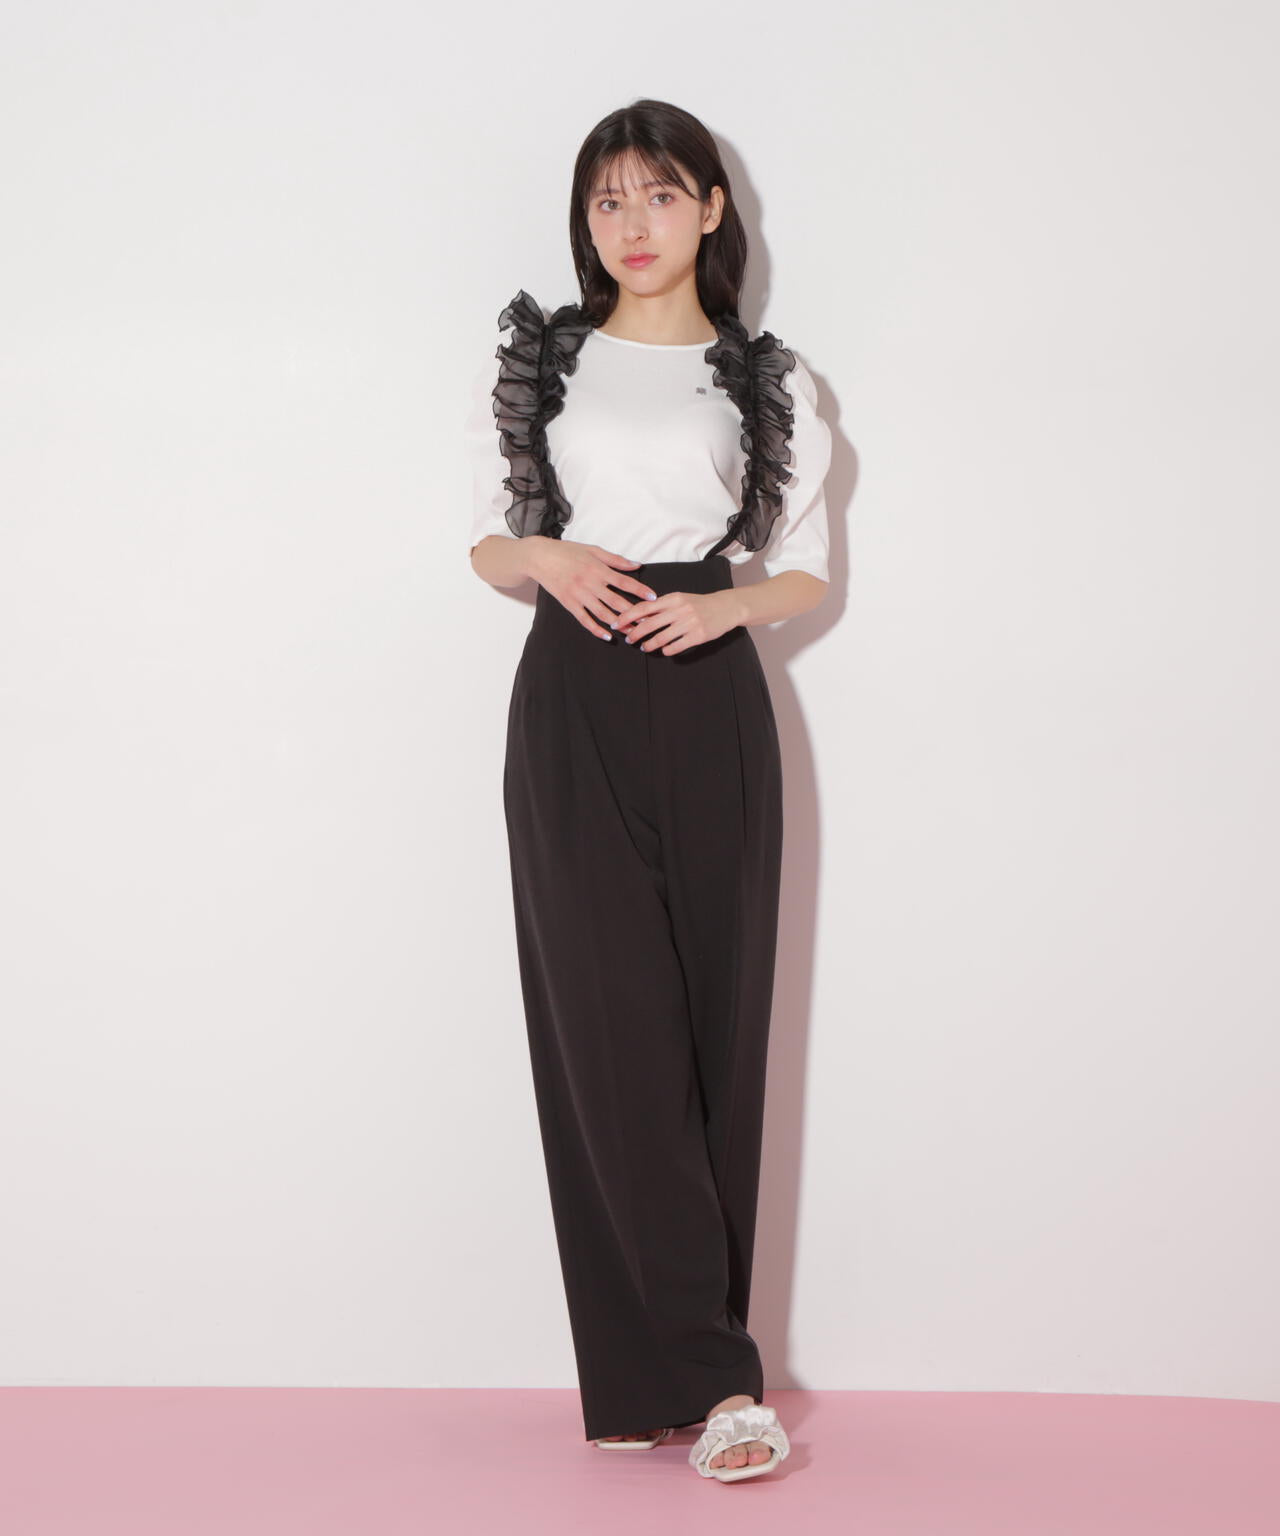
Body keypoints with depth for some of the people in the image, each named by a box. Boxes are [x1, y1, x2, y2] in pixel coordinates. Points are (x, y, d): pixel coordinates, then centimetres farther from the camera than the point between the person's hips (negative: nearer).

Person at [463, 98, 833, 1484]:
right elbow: (486, 542, 14)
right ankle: (714, 1374, -11)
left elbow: (808, 569, 12)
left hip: (708, 702, 1)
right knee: (611, 1022, -11)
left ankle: (647, 1375, 5)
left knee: (714, 1019, -2)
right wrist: (548, 561, -8)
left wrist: (721, 605, -9)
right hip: (573, 703, -1)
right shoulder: (530, 365, 10)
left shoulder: (768, 384, 10)